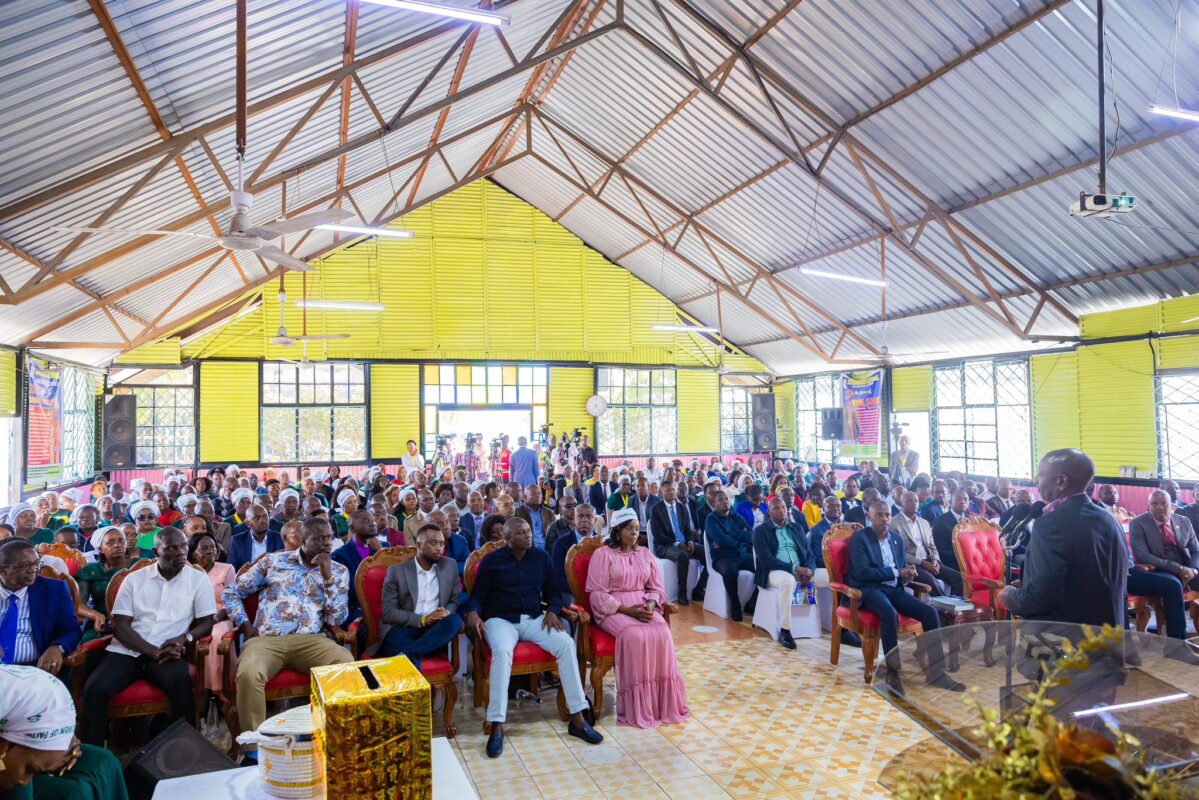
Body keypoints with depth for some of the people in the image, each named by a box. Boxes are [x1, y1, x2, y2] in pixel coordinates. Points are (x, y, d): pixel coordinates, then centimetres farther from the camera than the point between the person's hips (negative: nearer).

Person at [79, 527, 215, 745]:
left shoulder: (198, 579, 8)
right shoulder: (134, 579, 11)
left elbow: (206, 623, 4)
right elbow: (120, 626, 2)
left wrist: (184, 638, -19)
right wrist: (153, 651, -14)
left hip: (168, 653, -2)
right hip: (127, 651, 2)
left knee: (181, 684, -33)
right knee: (94, 689, -26)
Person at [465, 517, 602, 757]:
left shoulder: (542, 557, 10)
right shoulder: (491, 560, 1)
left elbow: (552, 591, 15)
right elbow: (478, 596, 3)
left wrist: (552, 611, -5)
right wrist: (473, 613, -19)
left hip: (534, 619, 3)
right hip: (501, 620, -3)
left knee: (566, 643, -24)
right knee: (502, 651, -37)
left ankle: (577, 718, -18)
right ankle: (497, 726, -31)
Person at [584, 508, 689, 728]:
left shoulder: (645, 554, 15)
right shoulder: (603, 554, -2)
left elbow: (656, 588, 14)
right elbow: (597, 594, -8)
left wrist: (650, 604, -9)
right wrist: (627, 609, -17)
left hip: (643, 606, 5)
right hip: (613, 609, -4)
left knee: (662, 634, -26)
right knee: (635, 636, -34)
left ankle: (663, 703, -18)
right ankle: (637, 707, -24)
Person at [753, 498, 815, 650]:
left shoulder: (797, 528, 20)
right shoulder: (761, 531, 4)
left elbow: (808, 553, 12)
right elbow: (765, 559, -10)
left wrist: (809, 570, -12)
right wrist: (794, 568, -18)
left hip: (801, 570, 5)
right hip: (774, 572, -5)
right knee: (788, 580, -40)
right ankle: (784, 631, -30)